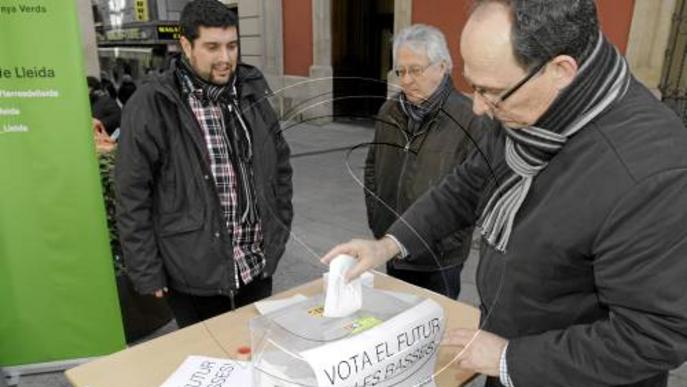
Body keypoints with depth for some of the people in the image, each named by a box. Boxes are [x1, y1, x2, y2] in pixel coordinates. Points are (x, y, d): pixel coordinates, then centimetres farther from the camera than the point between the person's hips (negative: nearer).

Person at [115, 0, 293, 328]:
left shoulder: (251, 93, 2)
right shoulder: (151, 106, -12)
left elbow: (280, 163, 12)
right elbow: (132, 197, -10)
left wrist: (280, 228, 10)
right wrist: (147, 273, -9)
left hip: (258, 267, 4)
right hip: (194, 275, -4)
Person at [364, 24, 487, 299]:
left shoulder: (467, 118, -16)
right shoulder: (389, 112, 3)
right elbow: (372, 168, 13)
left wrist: (449, 240, -13)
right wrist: (374, 219, 7)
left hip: (439, 258, -5)